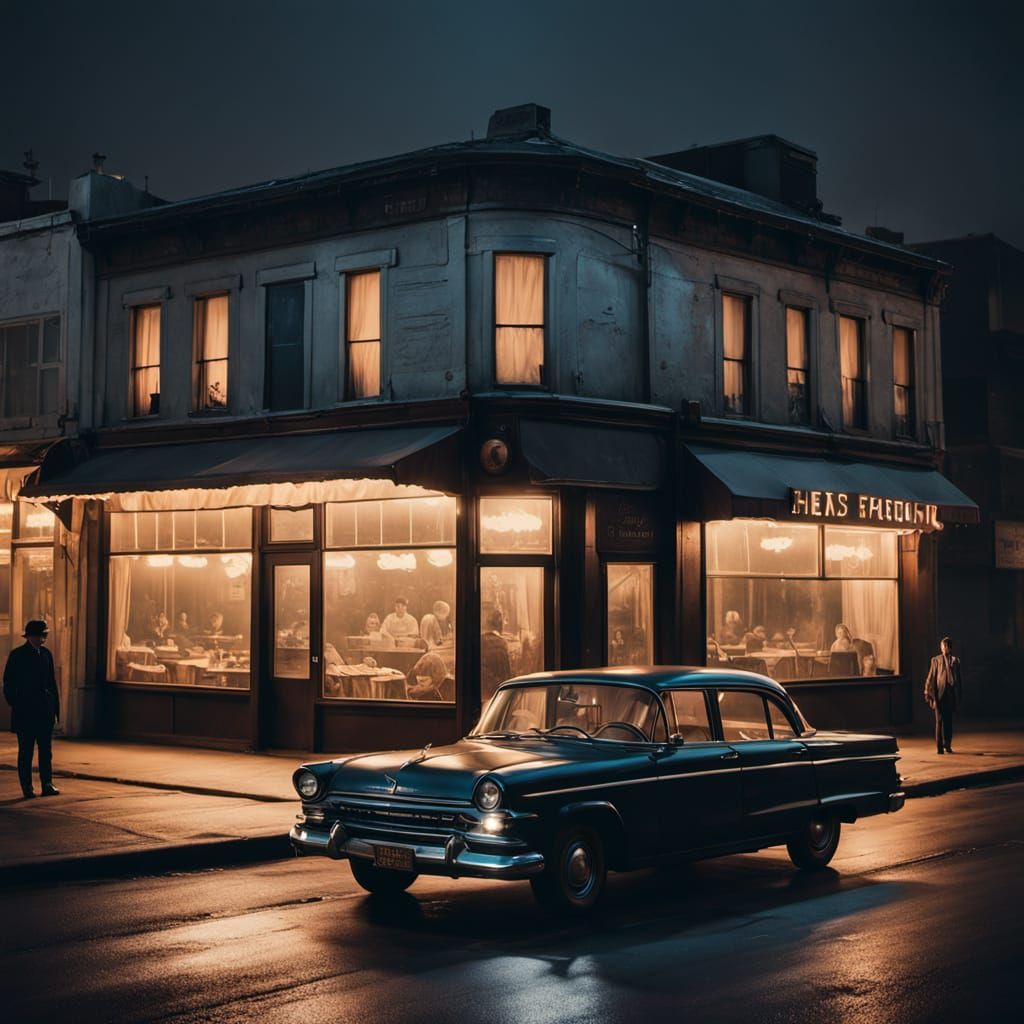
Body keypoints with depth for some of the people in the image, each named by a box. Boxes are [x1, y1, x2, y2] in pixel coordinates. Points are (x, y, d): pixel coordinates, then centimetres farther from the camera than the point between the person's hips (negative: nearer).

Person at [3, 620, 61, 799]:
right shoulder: (17, 655, -3)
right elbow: (9, 683, -4)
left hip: (45, 711, 4)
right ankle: (27, 787, 6)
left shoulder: (46, 654, 11)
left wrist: (55, 706, 8)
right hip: (25, 712, -4)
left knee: (46, 749, 2)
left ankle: (47, 784, 3)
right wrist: (15, 706, -9)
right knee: (26, 750, 2)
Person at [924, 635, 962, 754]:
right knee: (940, 721, -4)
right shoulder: (936, 660, 2)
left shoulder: (955, 660, 9)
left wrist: (959, 696, 7)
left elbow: (960, 678, 11)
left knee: (949, 721, 8)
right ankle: (939, 747, -1)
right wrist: (931, 695, -5)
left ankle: (947, 745, 19)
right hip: (940, 694, -3)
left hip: (952, 695, 3)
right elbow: (931, 679, 1)